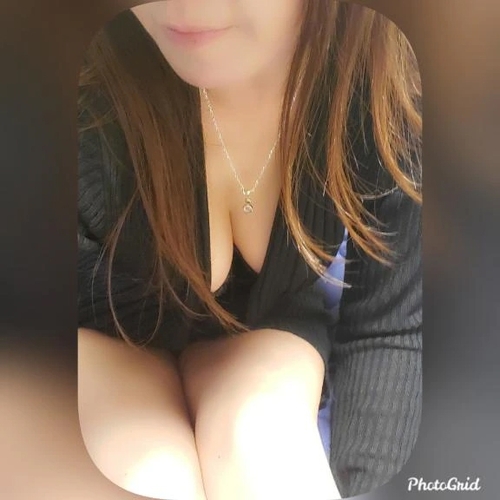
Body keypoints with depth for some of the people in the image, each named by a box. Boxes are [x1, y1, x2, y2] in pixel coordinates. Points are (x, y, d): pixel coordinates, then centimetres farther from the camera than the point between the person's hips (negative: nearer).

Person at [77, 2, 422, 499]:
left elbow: (388, 325, -20)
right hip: (110, 329, -1)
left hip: (265, 326, 2)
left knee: (259, 438, -29)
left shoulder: (385, 86, -24)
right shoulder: (88, 94, -31)